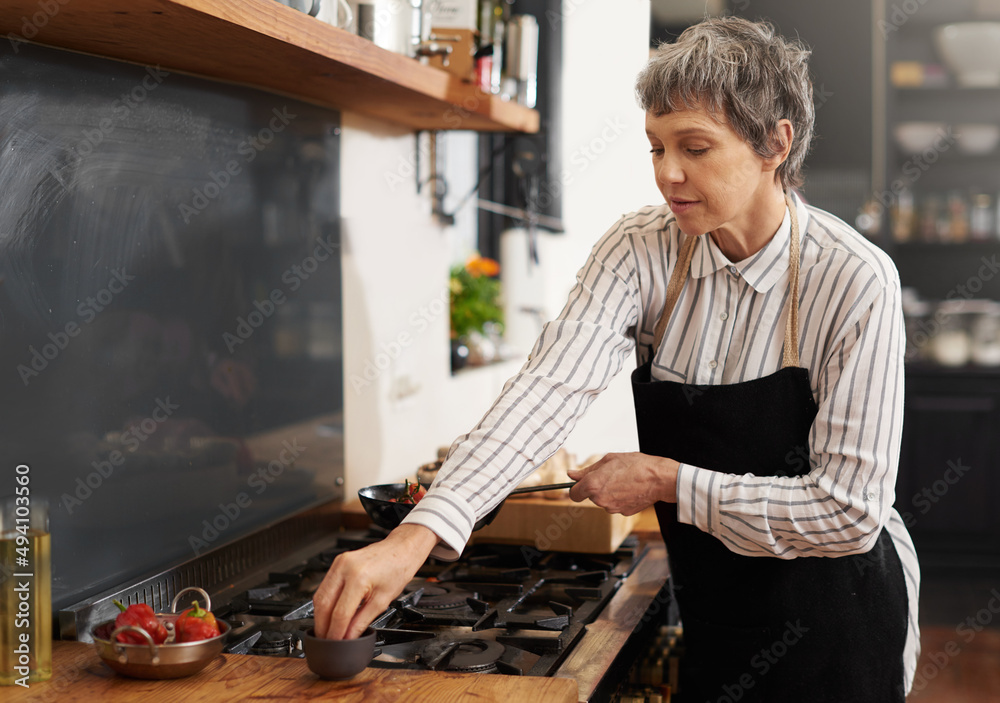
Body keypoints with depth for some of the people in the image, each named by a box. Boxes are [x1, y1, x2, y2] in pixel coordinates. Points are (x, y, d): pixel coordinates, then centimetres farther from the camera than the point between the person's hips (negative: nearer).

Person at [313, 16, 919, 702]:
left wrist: (668, 481, -20)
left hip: (836, 638, -3)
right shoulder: (641, 251, -11)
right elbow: (554, 383, -26)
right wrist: (418, 534, -39)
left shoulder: (855, 282, -21)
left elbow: (850, 509, -22)